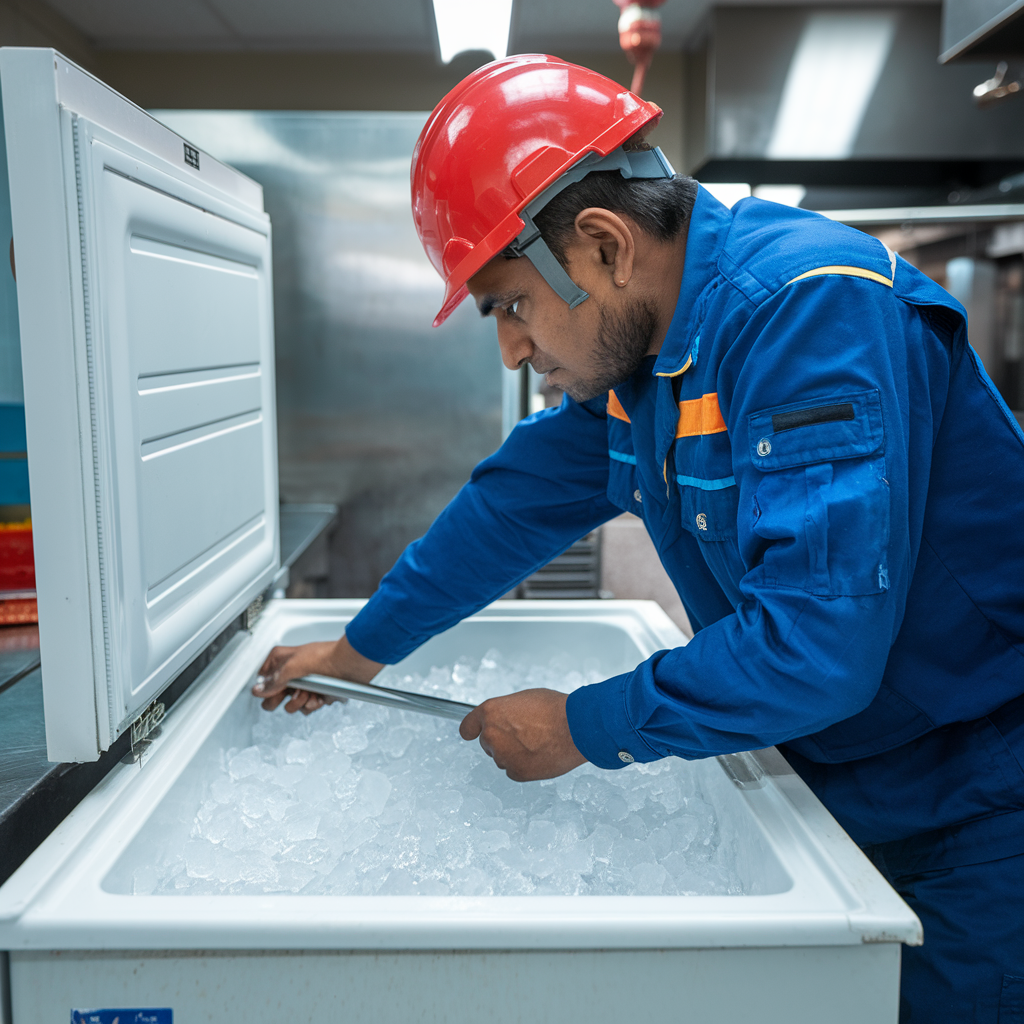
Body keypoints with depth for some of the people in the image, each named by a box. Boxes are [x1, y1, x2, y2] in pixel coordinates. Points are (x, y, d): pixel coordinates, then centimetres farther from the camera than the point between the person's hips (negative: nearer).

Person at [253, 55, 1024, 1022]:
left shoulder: (813, 308, -29)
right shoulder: (633, 344, -2)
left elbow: (818, 643, -35)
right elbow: (517, 500, 7)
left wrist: (582, 727, -22)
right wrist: (358, 651, 13)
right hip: (832, 781, 7)